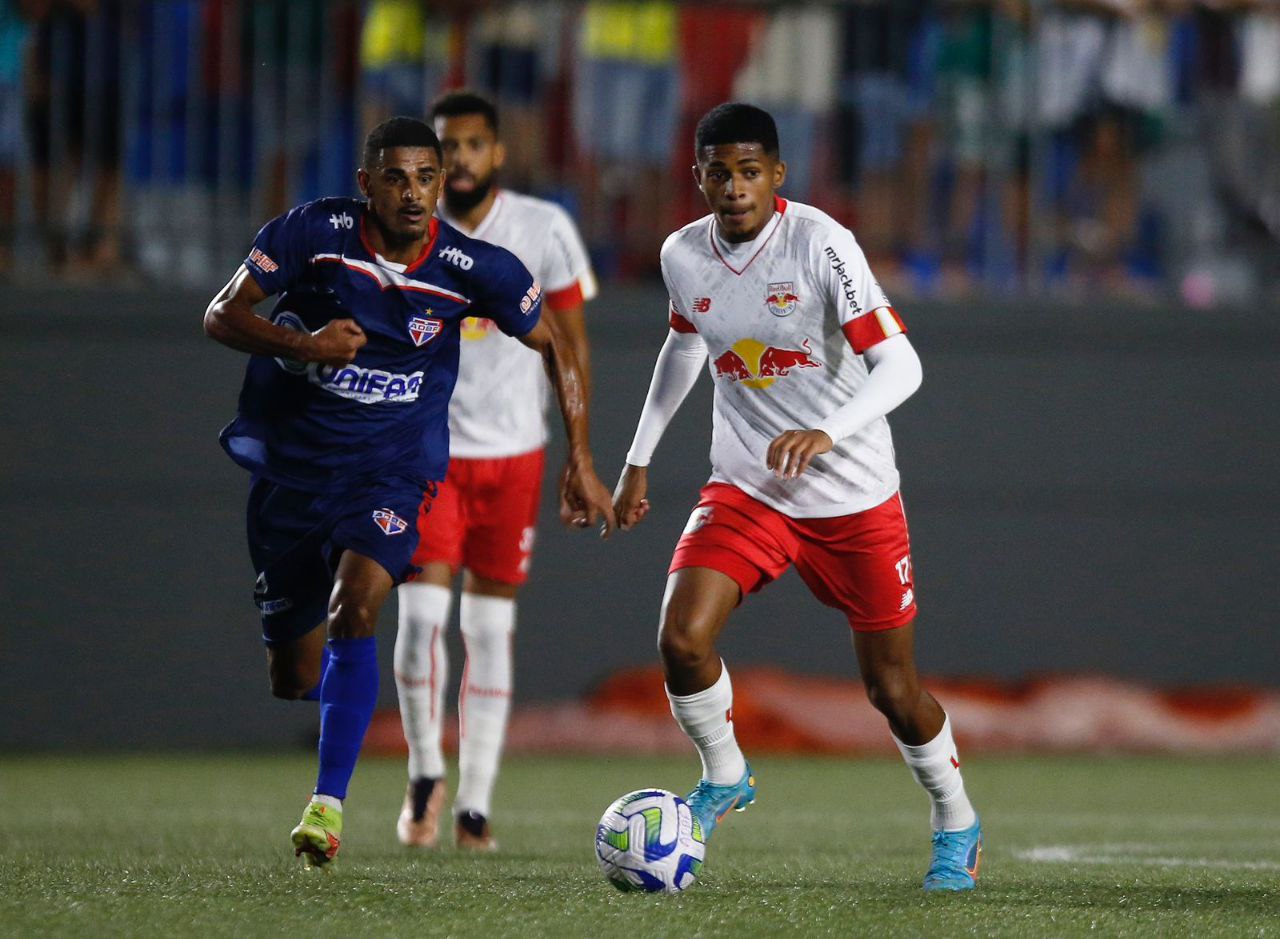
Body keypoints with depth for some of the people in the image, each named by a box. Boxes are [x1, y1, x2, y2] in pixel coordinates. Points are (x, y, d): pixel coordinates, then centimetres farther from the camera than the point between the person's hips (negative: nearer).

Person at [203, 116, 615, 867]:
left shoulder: (474, 269, -11)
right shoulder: (313, 233, -12)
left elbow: (554, 346, 4)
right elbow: (222, 316, -6)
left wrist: (581, 461, 1)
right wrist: (300, 344, -25)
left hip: (389, 471, -1)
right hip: (290, 462, 2)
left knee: (354, 611, -30)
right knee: (293, 680, 7)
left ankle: (328, 803, -28)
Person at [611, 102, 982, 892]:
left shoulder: (820, 244, -19)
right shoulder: (684, 255, -3)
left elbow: (899, 364, -23)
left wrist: (827, 432, -39)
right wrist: (639, 460, 21)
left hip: (853, 499, -3)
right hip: (745, 490, 3)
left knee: (893, 687, 4)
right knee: (682, 637, -18)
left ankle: (957, 825, 30)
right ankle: (726, 778, 10)